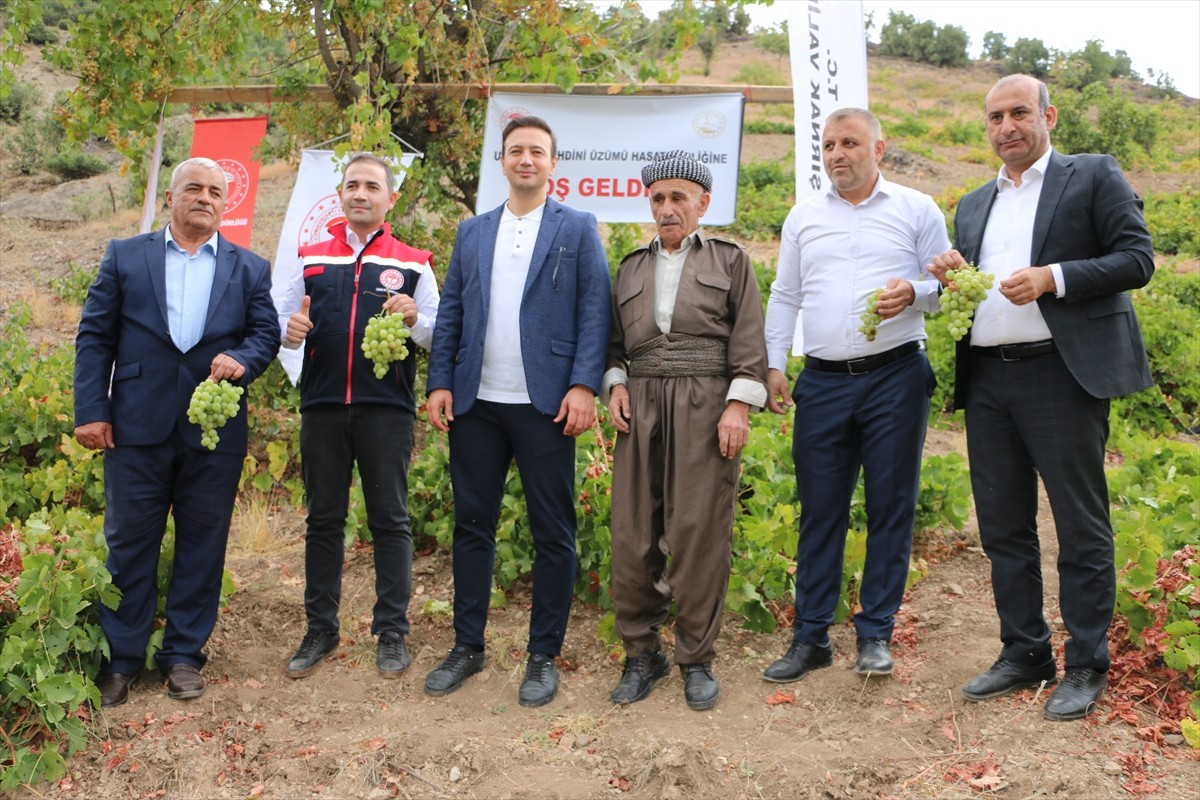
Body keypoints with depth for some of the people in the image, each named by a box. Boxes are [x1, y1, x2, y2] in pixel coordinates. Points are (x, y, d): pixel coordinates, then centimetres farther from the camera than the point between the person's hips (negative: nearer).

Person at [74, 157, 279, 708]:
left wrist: (242, 360, -19)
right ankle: (121, 658, 18)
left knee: (202, 544, 7)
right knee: (128, 542, 6)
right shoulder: (125, 257, 7)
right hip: (138, 427, -1)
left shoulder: (250, 269, 10)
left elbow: (267, 332, 4)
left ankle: (184, 653, 20)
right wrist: (90, 410, -5)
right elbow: (94, 336, 3)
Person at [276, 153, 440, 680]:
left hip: (387, 408, -2)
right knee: (323, 519, 9)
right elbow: (285, 320, 15)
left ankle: (392, 632, 12)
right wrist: (292, 328, -8)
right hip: (322, 405, 2)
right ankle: (320, 628, 20)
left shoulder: (413, 264, 7)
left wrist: (414, 319, -17)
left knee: (389, 520, 3)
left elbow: (438, 333, 4)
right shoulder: (311, 257, 13)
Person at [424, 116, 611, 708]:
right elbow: (450, 314, 12)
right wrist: (439, 383, 2)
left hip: (544, 405, -3)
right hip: (475, 403, 4)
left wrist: (584, 385, -14)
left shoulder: (577, 229, 5)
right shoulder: (472, 232, 15)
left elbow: (594, 312, -3)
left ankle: (543, 656, 14)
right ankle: (467, 646, 21)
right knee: (472, 525, 9)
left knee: (552, 532, 3)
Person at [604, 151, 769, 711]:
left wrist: (738, 405, -8)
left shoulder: (730, 260, 10)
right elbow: (615, 340, 21)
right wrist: (615, 384, 3)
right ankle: (640, 654, 14)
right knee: (633, 533, 0)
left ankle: (696, 659, 10)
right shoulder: (632, 267, 19)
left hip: (705, 407, -3)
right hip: (641, 406, 3)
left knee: (699, 533, -4)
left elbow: (749, 340, 2)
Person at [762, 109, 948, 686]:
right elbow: (784, 296, 15)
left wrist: (913, 292, -16)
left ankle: (876, 634, 14)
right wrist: (772, 364, 7)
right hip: (823, 381, 2)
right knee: (819, 511, 4)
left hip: (896, 377, -2)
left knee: (890, 508, 3)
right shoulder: (804, 217, 14)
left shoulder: (916, 210, 6)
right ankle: (810, 637, 13)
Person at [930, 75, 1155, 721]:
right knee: (1003, 527, 10)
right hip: (987, 378, 6)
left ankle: (1086, 666, 13)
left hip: (1063, 372, -5)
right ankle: (1023, 654, 23)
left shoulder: (1094, 177, 4)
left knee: (1081, 527, 1)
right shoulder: (973, 206, 20)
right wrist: (950, 279, -1)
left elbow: (1136, 259, -5)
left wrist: (1052, 277, -17)